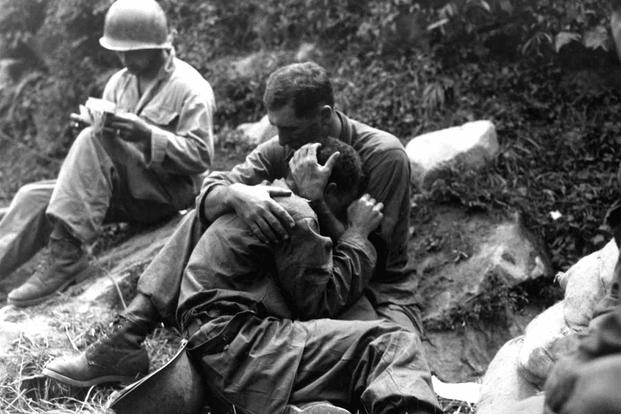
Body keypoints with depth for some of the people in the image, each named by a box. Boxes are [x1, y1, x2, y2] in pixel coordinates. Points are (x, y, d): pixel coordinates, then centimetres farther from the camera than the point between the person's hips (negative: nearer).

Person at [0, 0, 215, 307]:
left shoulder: (190, 88, -9)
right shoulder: (119, 82, 11)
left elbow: (200, 157, -14)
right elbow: (107, 134, 13)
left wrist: (146, 134, -25)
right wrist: (95, 122, -11)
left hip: (170, 192, -7)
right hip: (124, 191, 7)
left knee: (93, 141, -30)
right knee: (33, 198, -12)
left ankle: (67, 255, -34)